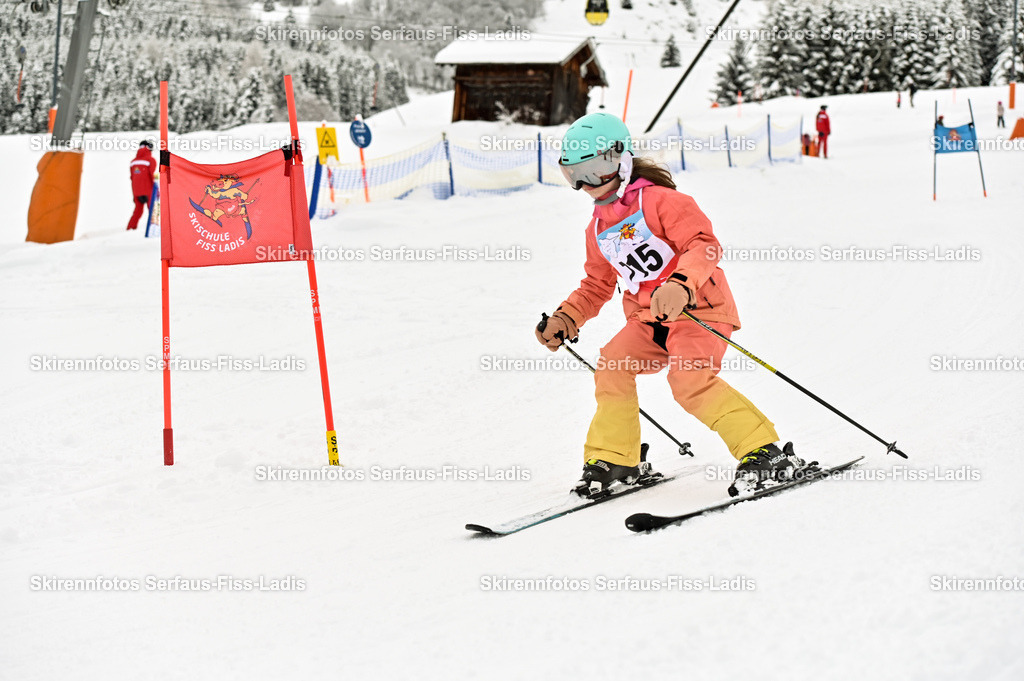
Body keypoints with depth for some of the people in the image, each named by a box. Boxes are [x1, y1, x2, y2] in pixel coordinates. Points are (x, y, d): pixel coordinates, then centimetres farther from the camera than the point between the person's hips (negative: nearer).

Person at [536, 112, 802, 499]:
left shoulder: (658, 200, -11)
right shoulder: (598, 228, 14)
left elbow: (704, 244, -22)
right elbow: (597, 286, 26)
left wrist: (680, 285, -40)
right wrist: (565, 319, 12)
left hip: (699, 308, -8)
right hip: (647, 320, 8)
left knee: (689, 380, -27)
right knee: (611, 367, -9)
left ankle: (764, 454, -25)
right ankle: (612, 459, 6)